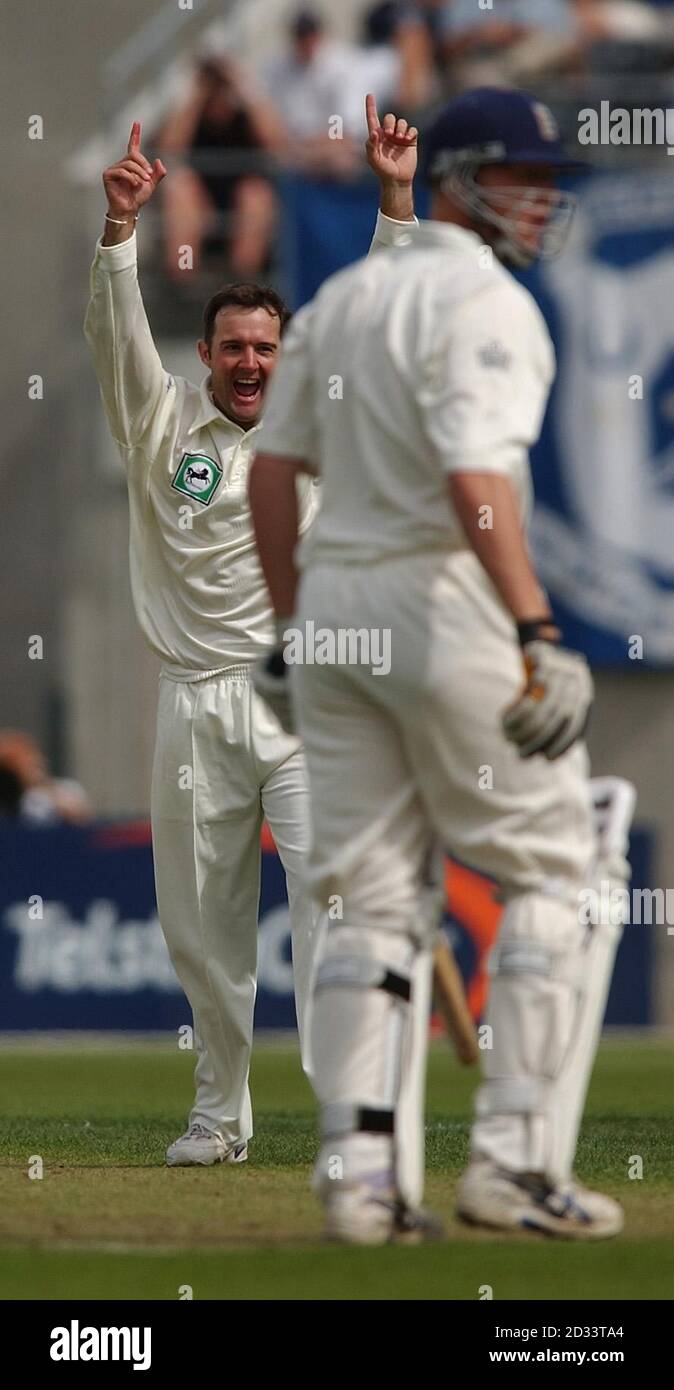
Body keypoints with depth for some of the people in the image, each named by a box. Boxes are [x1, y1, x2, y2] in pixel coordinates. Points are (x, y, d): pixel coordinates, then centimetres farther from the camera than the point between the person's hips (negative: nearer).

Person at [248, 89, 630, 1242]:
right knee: (556, 875, 2)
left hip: (331, 601, 8)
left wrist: (289, 625, 22)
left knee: (369, 898, 9)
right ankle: (515, 1156, -5)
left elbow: (273, 467, 17)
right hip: (447, 598, -8)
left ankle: (359, 1171, 1)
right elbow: (475, 477, -24)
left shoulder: (338, 299, 15)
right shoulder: (481, 302, -11)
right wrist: (537, 633, -28)